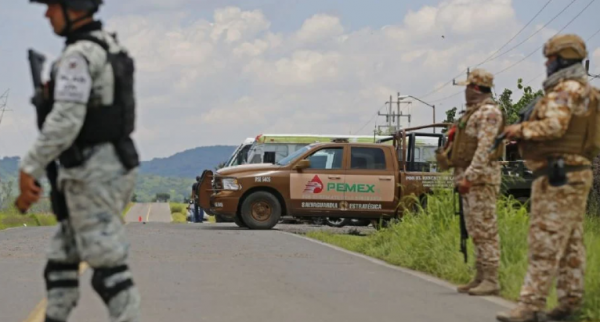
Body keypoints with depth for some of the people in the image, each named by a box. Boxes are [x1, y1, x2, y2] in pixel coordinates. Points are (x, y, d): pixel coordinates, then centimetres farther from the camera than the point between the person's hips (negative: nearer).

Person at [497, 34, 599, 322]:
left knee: (545, 242, -12)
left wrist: (522, 130, -10)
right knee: (570, 243, 11)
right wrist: (526, 132, 11)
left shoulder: (567, 89, -12)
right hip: (573, 174, 11)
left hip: (558, 176, -11)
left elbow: (554, 126, -24)